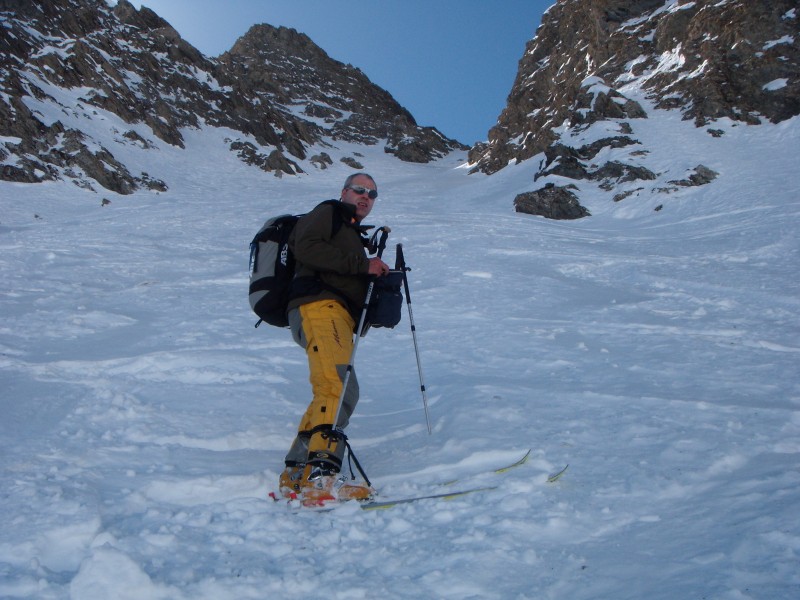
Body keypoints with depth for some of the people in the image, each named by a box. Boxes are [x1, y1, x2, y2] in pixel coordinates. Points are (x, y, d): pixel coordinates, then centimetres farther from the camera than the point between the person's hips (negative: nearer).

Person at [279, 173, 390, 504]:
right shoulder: (327, 213, 11)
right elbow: (305, 247, -10)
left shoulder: (353, 237, 37)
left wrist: (381, 278, 16)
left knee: (343, 393, 6)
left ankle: (296, 475, 7)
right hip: (320, 307, -10)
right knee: (337, 385, -26)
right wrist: (361, 264, -10)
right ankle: (322, 474, -37)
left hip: (339, 318, 10)